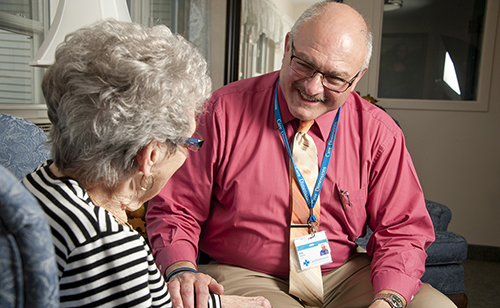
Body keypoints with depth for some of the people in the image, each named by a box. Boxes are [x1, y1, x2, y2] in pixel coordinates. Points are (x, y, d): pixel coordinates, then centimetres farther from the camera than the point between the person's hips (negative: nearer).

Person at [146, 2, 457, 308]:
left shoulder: (379, 132, -7)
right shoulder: (223, 111, -14)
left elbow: (401, 229, -4)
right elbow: (174, 209, -9)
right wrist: (181, 270, -28)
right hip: (243, 277, -4)